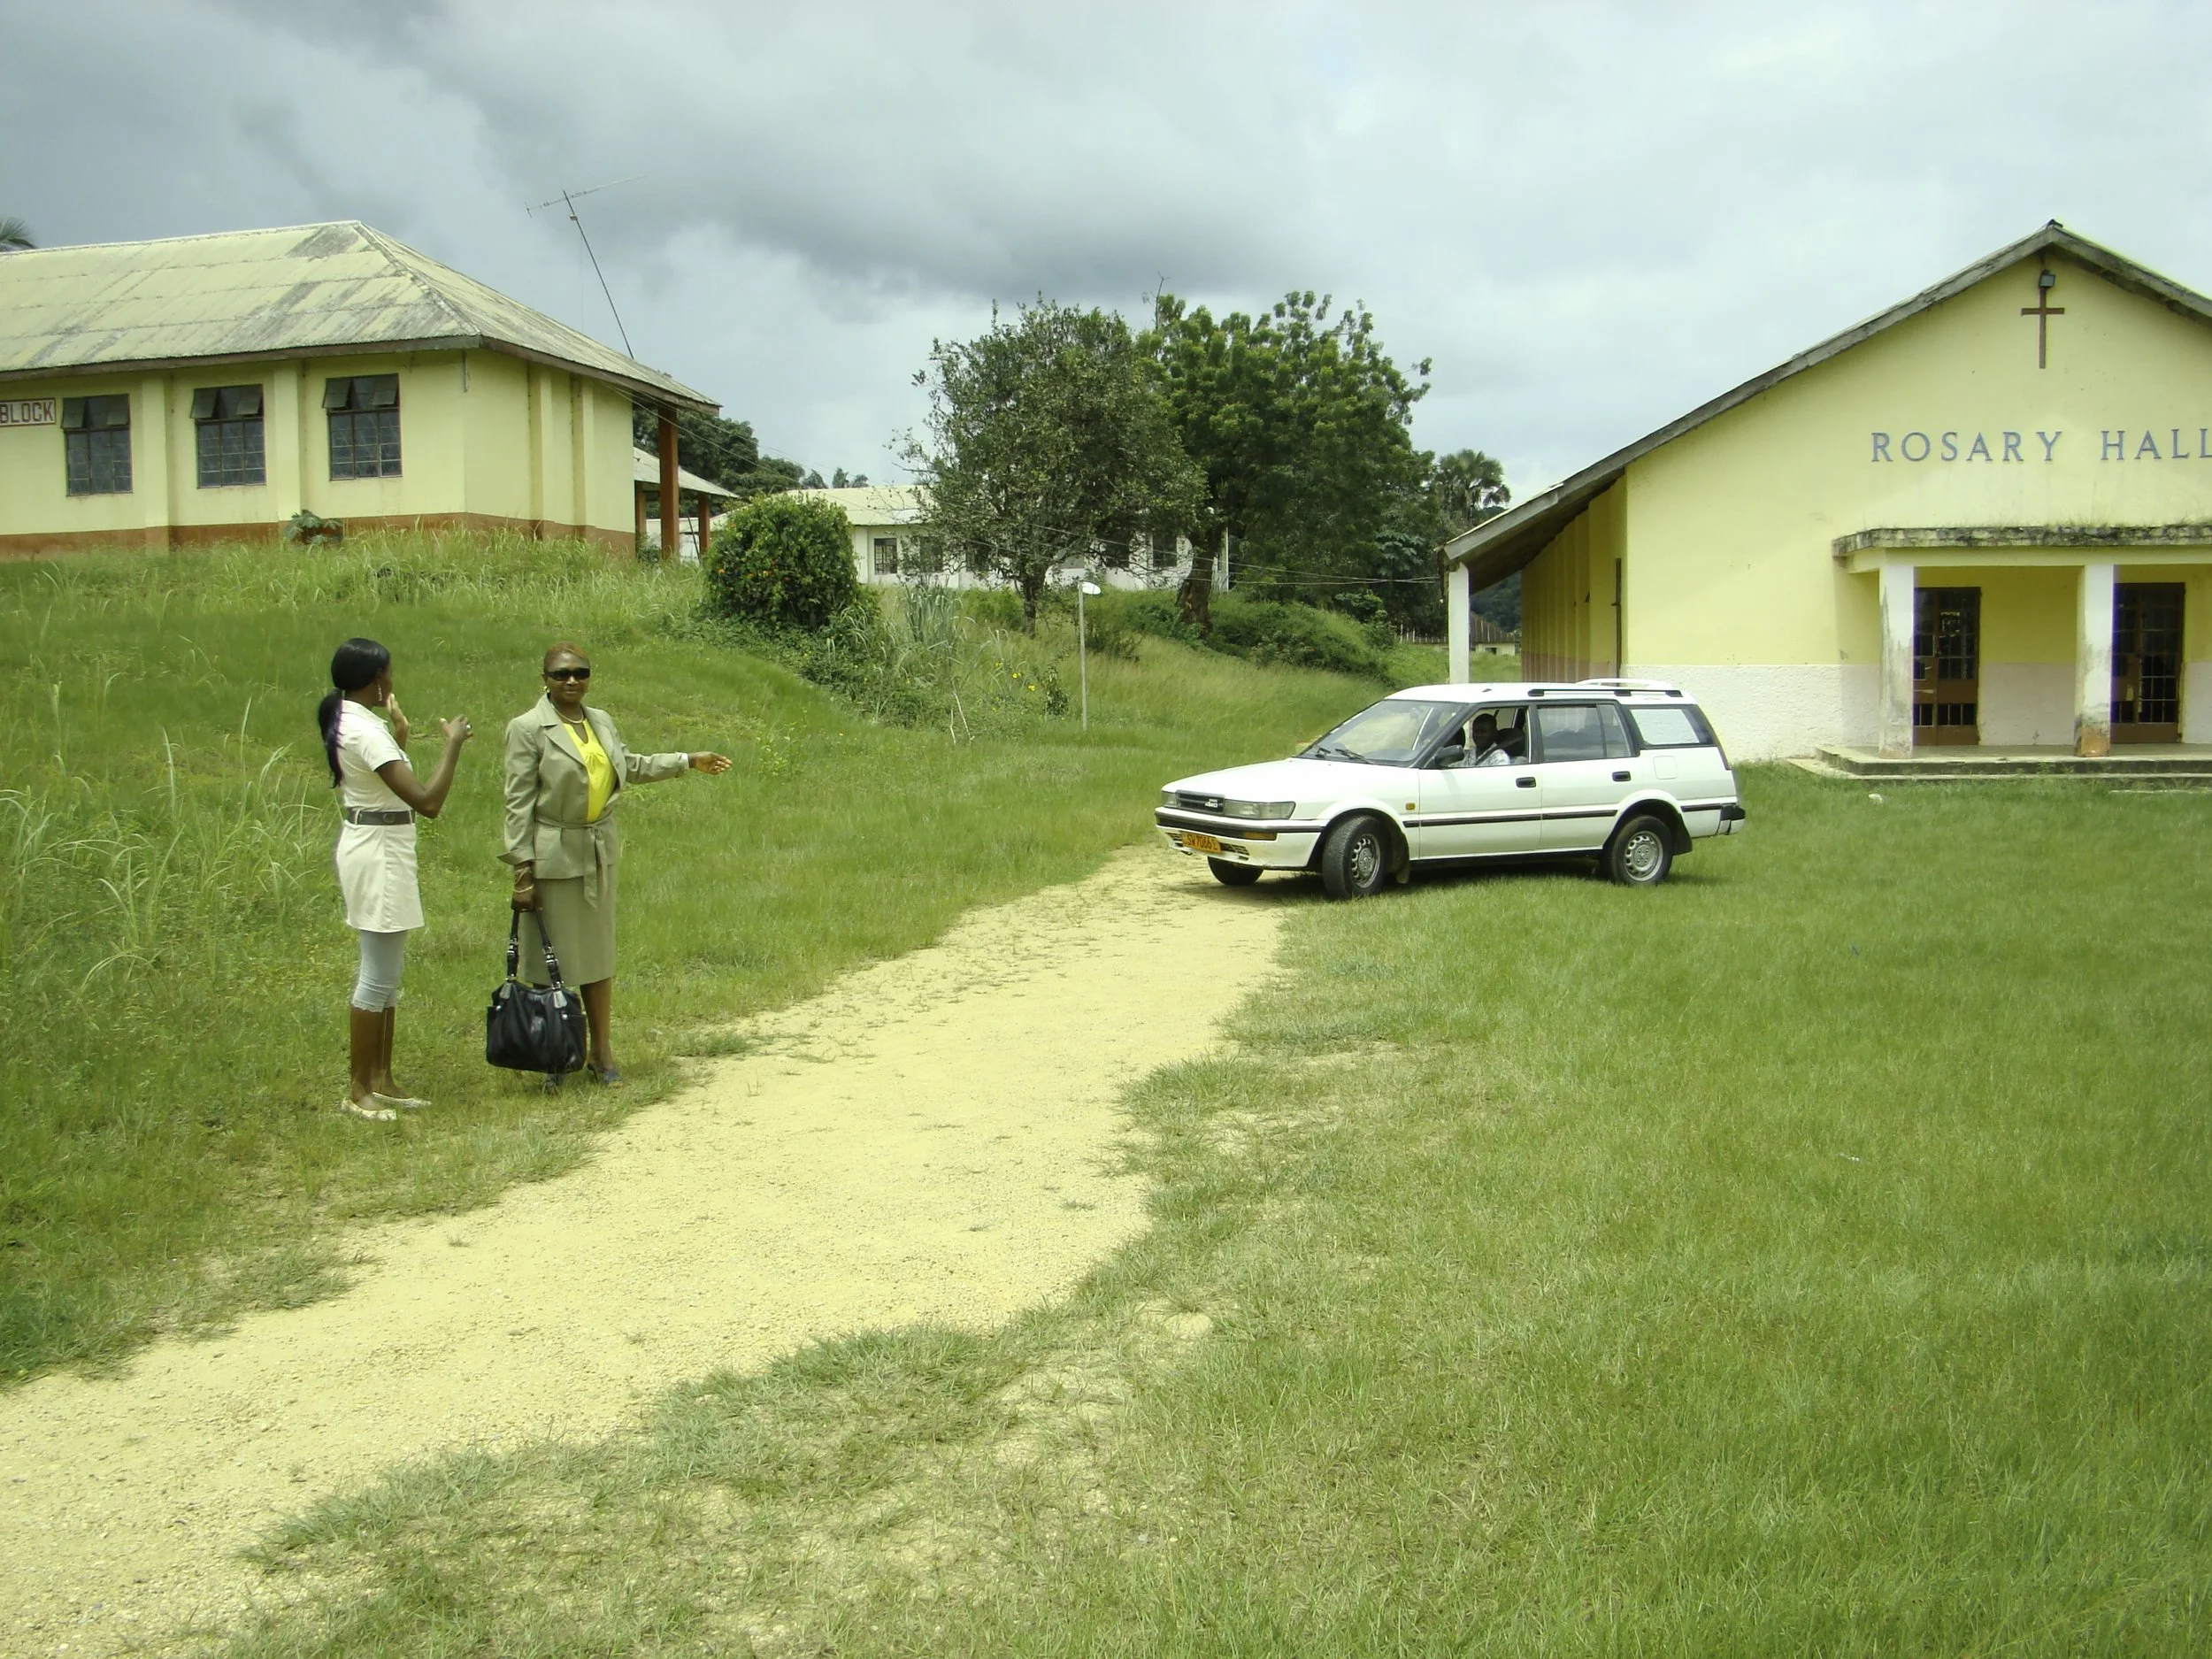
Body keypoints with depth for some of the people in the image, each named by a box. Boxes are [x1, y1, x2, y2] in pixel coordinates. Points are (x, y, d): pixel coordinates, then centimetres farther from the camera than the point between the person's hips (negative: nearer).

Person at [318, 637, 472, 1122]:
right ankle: (358, 1090, 7)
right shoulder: (366, 731, -21)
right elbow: (428, 800, -27)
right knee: (379, 979, -2)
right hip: (379, 853, -11)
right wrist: (453, 742, -17)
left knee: (384, 973, 16)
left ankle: (382, 1080, 23)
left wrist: (398, 736, 10)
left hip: (370, 846, 11)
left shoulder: (346, 721, 9)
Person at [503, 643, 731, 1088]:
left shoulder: (602, 721, 9)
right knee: (552, 957, 2)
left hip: (601, 851, 6)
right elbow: (519, 802, -10)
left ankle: (602, 1052, 22)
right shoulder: (527, 728, -9)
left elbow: (631, 766, 26)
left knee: (599, 954, 11)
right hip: (553, 855, -6)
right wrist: (523, 870, -14)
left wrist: (690, 762, 25)